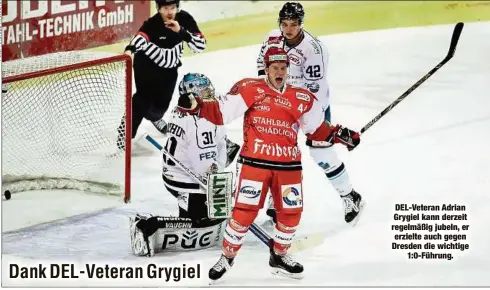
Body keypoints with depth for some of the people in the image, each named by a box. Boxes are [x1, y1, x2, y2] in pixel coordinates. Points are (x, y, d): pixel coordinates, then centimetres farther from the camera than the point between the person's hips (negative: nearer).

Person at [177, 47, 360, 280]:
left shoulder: (302, 99, 8)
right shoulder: (250, 90, -3)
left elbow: (316, 128, 19)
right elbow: (220, 113, -4)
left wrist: (339, 135, 7)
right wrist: (197, 106, -18)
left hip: (288, 165, 4)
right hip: (255, 162, -4)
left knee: (291, 213, 9)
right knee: (244, 213, -6)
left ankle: (279, 257, 33)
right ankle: (227, 257, 16)